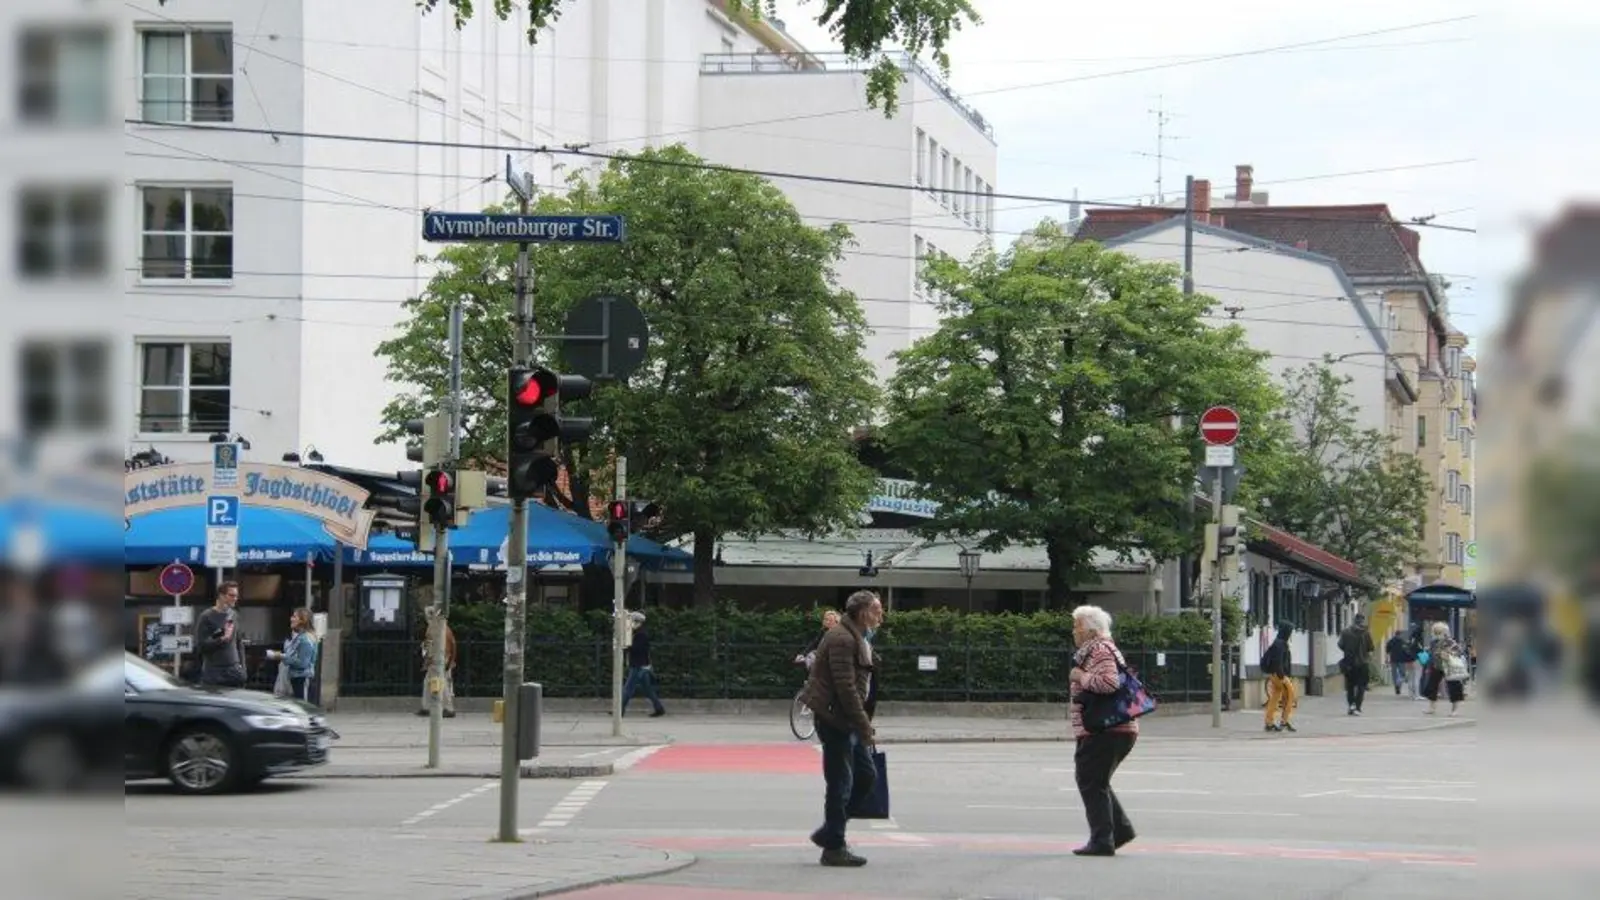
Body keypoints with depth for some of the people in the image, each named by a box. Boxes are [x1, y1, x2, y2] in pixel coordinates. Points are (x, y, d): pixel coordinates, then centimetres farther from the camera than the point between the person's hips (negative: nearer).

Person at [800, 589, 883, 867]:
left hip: (848, 721, 10)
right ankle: (834, 848, 3)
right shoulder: (842, 639, -17)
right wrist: (864, 726, -21)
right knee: (840, 784, -4)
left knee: (867, 776, 11)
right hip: (834, 720, -10)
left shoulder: (857, 639, 16)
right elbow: (845, 688, -23)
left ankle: (829, 833, 20)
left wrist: (864, 725, 16)